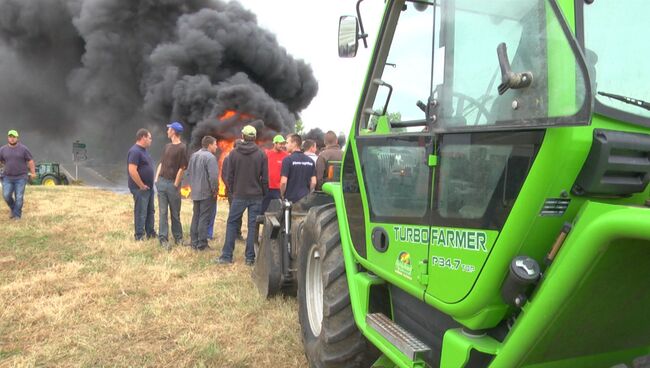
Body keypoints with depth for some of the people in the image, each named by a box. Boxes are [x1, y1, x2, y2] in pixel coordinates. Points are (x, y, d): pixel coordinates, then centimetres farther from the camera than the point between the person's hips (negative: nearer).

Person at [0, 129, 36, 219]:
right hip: (7, 177, 2)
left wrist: (33, 172, -6)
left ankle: (17, 215, 10)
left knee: (19, 197, -2)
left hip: (21, 177, -2)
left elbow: (30, 161, -2)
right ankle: (12, 208, 24)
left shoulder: (23, 149, -4)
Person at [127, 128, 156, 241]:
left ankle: (150, 233, 27)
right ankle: (139, 236, 6)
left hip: (149, 187, 10)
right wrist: (142, 185, -19)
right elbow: (132, 171, -25)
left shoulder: (144, 150, 13)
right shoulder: (135, 151, -18)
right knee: (140, 212, -2)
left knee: (150, 211, 16)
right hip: (140, 188, -10)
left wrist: (149, 185, 15)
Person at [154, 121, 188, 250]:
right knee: (162, 212, 3)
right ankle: (163, 238, 7)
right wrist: (157, 178, 7)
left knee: (175, 213, 4)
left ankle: (178, 238, 16)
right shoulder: (167, 146, 14)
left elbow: (182, 168, -11)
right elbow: (161, 163, 18)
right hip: (161, 182, 6)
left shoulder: (182, 148, -8)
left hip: (172, 184, -6)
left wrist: (176, 184, -12)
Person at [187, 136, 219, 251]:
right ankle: (202, 244, 2)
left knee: (195, 217, 14)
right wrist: (215, 190, -12)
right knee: (204, 219, -2)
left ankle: (194, 242, 20)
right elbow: (213, 176, -23)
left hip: (195, 192, 8)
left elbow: (188, 172, 17)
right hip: (207, 193, -8)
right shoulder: (210, 157, -17)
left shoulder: (194, 156, 11)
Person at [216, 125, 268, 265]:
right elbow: (265, 178, -2)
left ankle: (227, 256, 9)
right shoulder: (261, 154, -4)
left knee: (232, 223, 10)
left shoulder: (234, 153, -3)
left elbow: (229, 176, 2)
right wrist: (263, 193, 11)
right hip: (256, 196, 0)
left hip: (239, 196, 0)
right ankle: (250, 258, 8)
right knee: (253, 226, 5)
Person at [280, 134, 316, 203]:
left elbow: (283, 182, -14)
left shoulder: (287, 159, -9)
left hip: (291, 199, -5)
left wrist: (282, 195, 1)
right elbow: (314, 182, 4)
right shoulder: (310, 161, 7)